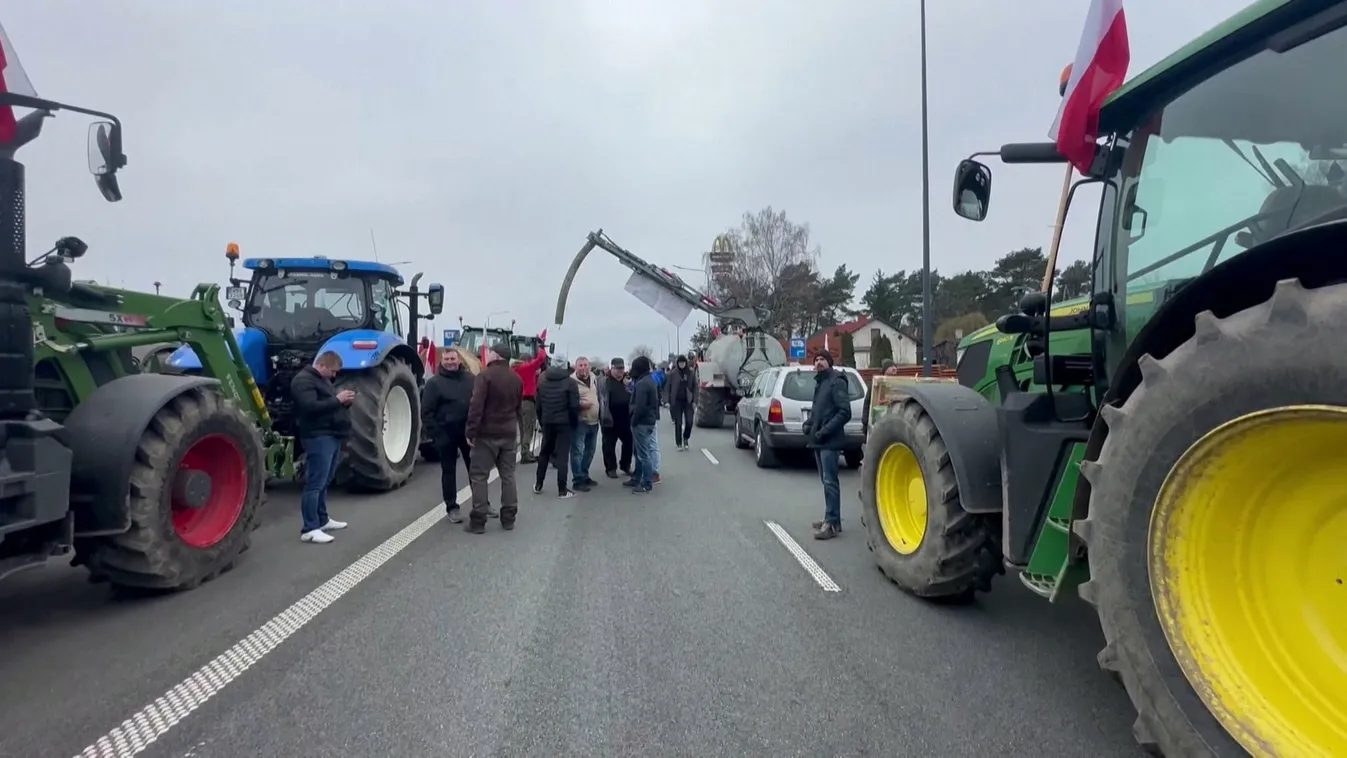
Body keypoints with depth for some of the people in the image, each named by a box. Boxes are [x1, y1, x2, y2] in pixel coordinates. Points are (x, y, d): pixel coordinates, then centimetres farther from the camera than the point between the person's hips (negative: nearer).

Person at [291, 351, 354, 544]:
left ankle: (322, 520, 27)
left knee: (324, 483, 17)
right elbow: (310, 407, -24)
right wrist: (337, 400, -21)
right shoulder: (303, 380, -11)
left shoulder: (323, 380, 21)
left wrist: (344, 401, 6)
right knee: (315, 484, -9)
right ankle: (310, 529, -7)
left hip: (332, 436, 10)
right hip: (318, 438, -10)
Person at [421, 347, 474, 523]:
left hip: (469, 431, 3)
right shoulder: (434, 382, -5)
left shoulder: (470, 379, 5)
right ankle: (452, 507, 16)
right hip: (446, 434, -3)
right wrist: (437, 435, -14)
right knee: (449, 471, 6)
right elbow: (426, 412, -8)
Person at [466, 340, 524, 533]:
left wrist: (471, 432, -14)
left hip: (487, 433, -6)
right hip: (509, 433, 6)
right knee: (508, 475, 11)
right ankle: (508, 518, 14)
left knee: (478, 475, 1)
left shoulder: (486, 375, -12)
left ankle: (478, 521, 0)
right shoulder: (516, 378, 10)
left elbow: (476, 406, -18)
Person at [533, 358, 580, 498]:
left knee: (544, 452, 18)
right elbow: (574, 406, -12)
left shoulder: (542, 382, 7)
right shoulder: (570, 382, -9)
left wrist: (541, 422, 17)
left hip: (547, 423, 5)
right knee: (562, 455, -2)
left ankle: (538, 485, 23)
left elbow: (538, 406, 9)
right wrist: (574, 423, 1)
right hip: (564, 423, -4)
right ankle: (562, 490, -1)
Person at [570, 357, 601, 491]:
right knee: (577, 451, -5)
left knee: (590, 451, 16)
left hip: (594, 421, 8)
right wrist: (580, 404, -26)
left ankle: (584, 476, 29)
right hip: (579, 422, -7)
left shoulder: (595, 379, 9)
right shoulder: (571, 381, -13)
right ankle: (577, 481, 0)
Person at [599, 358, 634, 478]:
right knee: (609, 445, 5)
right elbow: (601, 400, -12)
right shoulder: (604, 382, -7)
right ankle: (611, 468, 18)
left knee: (629, 442, 13)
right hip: (610, 420, -5)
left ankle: (625, 465, 30)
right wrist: (605, 417, -18)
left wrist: (632, 414, 3)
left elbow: (632, 398, 13)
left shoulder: (627, 381, 8)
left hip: (625, 419, 5)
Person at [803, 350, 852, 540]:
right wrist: (808, 423, 9)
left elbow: (844, 412, -17)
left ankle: (832, 523, -6)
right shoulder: (819, 382, 19)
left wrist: (825, 430, -21)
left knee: (830, 481, -9)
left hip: (829, 441, -9)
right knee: (826, 481, 13)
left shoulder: (836, 382, -9)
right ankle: (831, 519, 21)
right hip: (819, 441, 9)